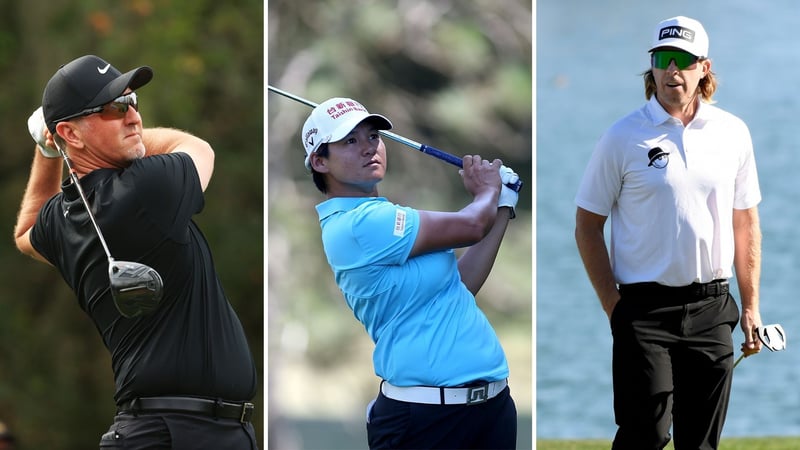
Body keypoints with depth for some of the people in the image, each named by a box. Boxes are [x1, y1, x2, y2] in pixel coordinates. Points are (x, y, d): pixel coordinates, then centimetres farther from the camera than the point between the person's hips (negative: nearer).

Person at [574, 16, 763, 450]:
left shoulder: (733, 133, 7)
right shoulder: (623, 137, -3)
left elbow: (745, 223, 13)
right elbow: (587, 226, 1)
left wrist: (750, 307, 9)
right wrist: (614, 307, -6)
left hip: (712, 309, 3)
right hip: (646, 310, -3)